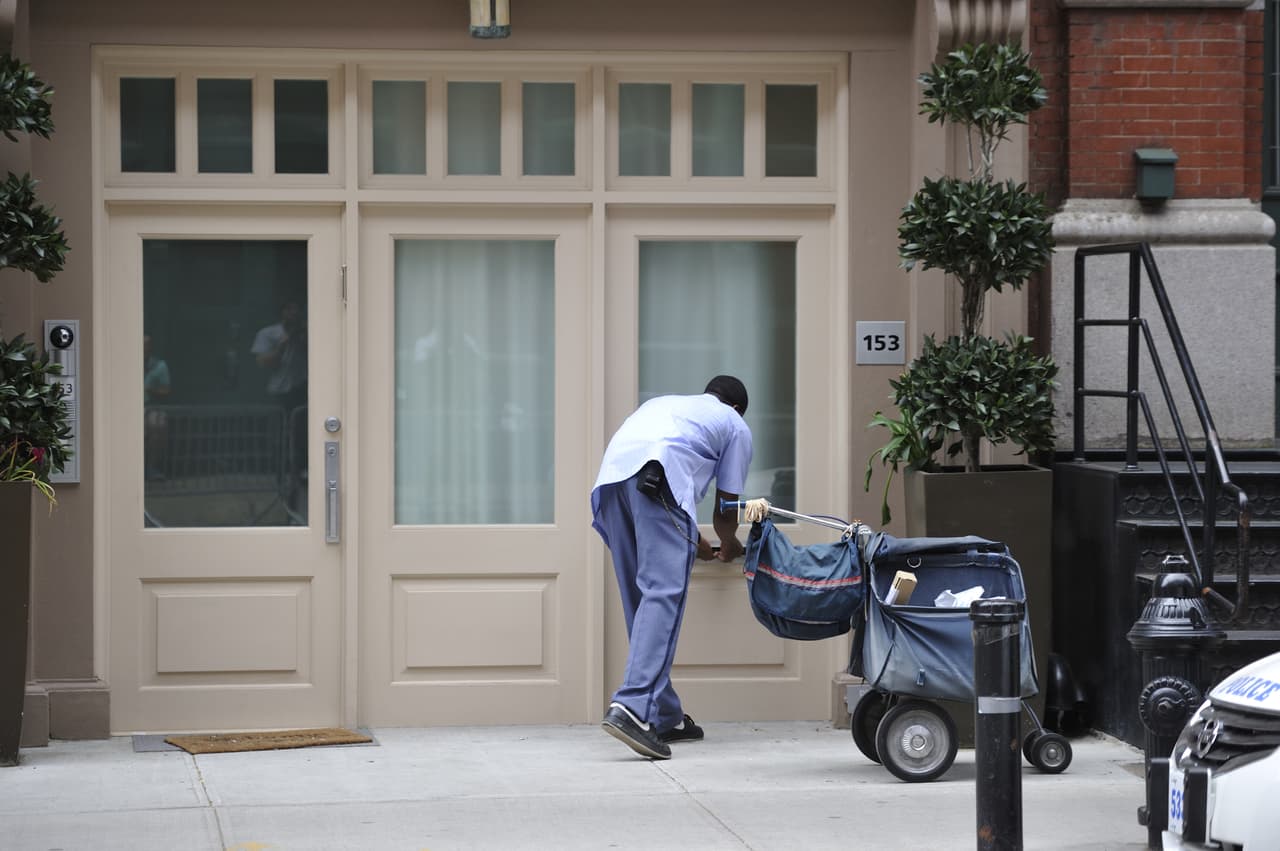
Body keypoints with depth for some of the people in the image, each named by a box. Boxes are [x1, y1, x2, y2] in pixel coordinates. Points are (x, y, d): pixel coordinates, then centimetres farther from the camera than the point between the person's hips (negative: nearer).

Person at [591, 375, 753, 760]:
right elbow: (726, 511, 28)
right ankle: (634, 709, -29)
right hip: (657, 475, -6)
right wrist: (729, 546, 49)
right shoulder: (735, 426, 27)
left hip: (611, 474, 6)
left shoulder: (665, 403, 42)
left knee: (640, 598, 13)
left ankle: (665, 717, 15)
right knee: (664, 594, -12)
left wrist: (694, 541, 60)